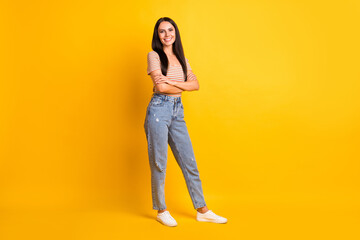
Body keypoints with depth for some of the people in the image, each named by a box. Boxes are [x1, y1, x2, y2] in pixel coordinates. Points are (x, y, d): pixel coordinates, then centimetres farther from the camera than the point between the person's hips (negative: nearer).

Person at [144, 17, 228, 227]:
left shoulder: (182, 59, 16)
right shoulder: (154, 55, 0)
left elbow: (195, 84, 2)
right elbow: (161, 86, -13)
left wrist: (173, 83, -12)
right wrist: (183, 86, 0)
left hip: (178, 111, 6)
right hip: (159, 109, -5)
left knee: (189, 162, 7)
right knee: (159, 164, 2)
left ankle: (202, 210, 17)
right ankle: (161, 211, 18)